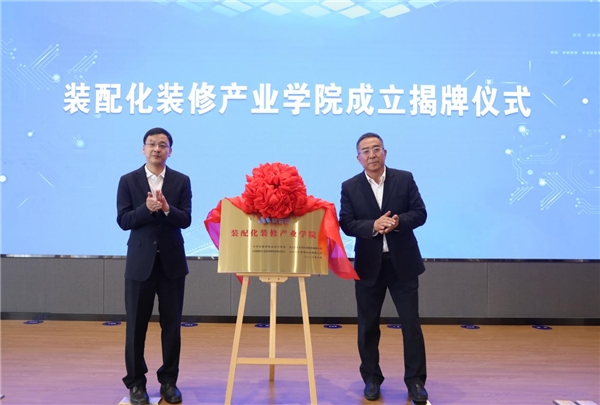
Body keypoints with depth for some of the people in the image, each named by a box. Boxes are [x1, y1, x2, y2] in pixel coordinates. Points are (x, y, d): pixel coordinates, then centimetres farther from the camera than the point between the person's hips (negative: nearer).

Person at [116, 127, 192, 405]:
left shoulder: (181, 181, 3)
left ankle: (168, 380, 21)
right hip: (140, 262, -1)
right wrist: (147, 208, -22)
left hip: (172, 261, 1)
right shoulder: (128, 181, 1)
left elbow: (186, 220, -5)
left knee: (171, 325, 7)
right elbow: (123, 220, -6)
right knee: (136, 325, 6)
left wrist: (167, 208, -24)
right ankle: (136, 382, 21)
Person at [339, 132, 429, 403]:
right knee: (368, 325, 10)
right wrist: (373, 225, -22)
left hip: (402, 262, 0)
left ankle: (415, 380, 17)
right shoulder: (350, 187, 0)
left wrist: (398, 221, -21)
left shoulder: (405, 179, 1)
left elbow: (420, 213, -3)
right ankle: (371, 379, 25)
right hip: (369, 264, 1)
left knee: (411, 323, 4)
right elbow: (346, 224, -6)